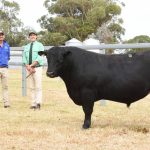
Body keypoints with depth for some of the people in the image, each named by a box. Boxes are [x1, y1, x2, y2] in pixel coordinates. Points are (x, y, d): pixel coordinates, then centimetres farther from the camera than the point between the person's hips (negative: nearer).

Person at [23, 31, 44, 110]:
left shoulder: (39, 45, 1)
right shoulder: (26, 47, 15)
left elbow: (39, 58, -10)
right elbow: (24, 58, 7)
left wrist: (31, 65, -17)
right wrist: (28, 67, -10)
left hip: (37, 68, -5)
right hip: (28, 68, 5)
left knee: (38, 87, -11)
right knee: (32, 87, 4)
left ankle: (38, 103, -17)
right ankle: (33, 104, 4)